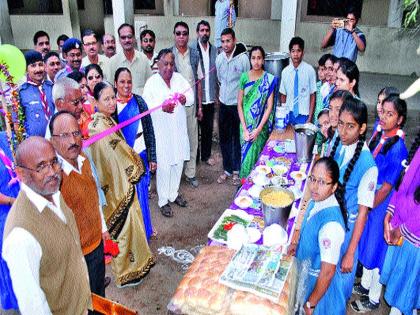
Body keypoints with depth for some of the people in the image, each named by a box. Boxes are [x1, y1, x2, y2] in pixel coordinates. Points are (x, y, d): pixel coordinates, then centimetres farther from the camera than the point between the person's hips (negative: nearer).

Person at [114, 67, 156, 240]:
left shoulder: (139, 102, -3)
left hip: (139, 156, 0)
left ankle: (143, 232, 28)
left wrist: (152, 157, 0)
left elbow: (149, 130, 0)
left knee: (141, 195, 8)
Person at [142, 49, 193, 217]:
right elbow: (147, 105, -15)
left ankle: (174, 193, 36)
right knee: (163, 166, 0)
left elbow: (191, 95, 5)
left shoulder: (179, 78, 6)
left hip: (179, 129, 5)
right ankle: (163, 201, 16)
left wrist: (185, 99, -18)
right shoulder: (152, 82, -8)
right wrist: (162, 108, -33)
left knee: (178, 162, 15)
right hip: (161, 131, -5)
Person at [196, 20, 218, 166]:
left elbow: (216, 73, 9)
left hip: (210, 97, 4)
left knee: (208, 127, 13)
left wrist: (216, 94, 6)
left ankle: (206, 154, 28)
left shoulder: (214, 50, 6)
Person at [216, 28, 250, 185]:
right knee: (224, 138, 11)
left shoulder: (243, 58, -13)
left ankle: (236, 170, 20)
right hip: (224, 104, 5)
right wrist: (221, 95, 15)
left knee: (238, 138, 6)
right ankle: (227, 169, 25)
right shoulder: (219, 58, 2)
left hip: (238, 105, -5)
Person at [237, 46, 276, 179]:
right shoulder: (244, 77, -1)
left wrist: (258, 129, -15)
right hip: (246, 124, 2)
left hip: (261, 125, -2)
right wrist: (244, 129, -9)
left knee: (256, 155, 2)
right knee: (246, 154, 8)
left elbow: (269, 107, -8)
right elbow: (239, 104, -1)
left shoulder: (269, 79, -6)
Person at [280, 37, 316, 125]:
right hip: (289, 114, 2)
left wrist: (310, 118, -6)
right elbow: (283, 95, 6)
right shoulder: (285, 71, -1)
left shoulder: (309, 70, -9)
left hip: (303, 115, -2)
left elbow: (312, 96, -5)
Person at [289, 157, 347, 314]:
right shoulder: (316, 201, -13)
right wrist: (298, 245, 0)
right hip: (306, 274, 7)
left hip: (319, 284, -7)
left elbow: (328, 272, -27)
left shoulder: (331, 224, -36)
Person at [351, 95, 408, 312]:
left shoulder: (397, 148, -27)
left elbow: (386, 187, -21)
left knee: (376, 248, 10)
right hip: (368, 198, 7)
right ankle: (365, 285, 46)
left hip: (381, 204, -7)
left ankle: (373, 300, 32)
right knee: (366, 243, 23)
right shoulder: (379, 133, -4)